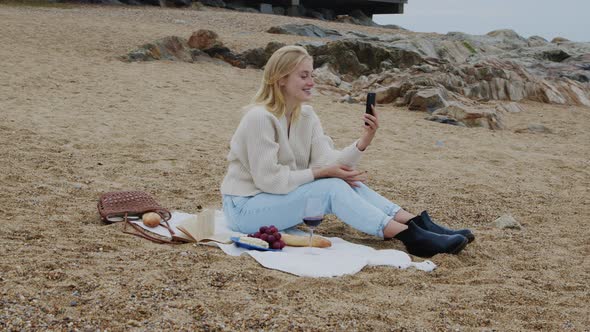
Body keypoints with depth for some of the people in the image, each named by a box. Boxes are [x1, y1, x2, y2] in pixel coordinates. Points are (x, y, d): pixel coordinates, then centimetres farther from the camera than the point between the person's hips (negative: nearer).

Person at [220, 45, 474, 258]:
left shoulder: (306, 115, 3)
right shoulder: (260, 118, -22)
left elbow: (329, 162, -7)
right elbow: (269, 179, -23)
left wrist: (365, 141, -22)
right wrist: (320, 173, -18)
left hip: (280, 197, 8)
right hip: (245, 207, -8)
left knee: (347, 183, -11)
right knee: (331, 188, -24)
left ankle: (419, 225, -16)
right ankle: (412, 238, -28)